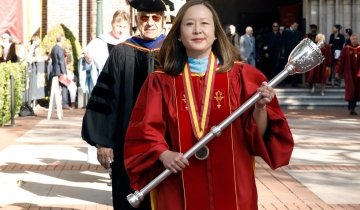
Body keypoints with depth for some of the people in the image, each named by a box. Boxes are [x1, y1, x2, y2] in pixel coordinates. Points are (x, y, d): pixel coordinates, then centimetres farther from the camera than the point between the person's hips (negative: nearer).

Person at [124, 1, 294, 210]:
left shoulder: (242, 75, 0)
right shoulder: (161, 81, 1)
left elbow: (258, 136, -2)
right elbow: (145, 131, -1)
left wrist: (260, 108, -20)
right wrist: (164, 155, -18)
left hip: (232, 187, 0)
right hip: (180, 190, 0)